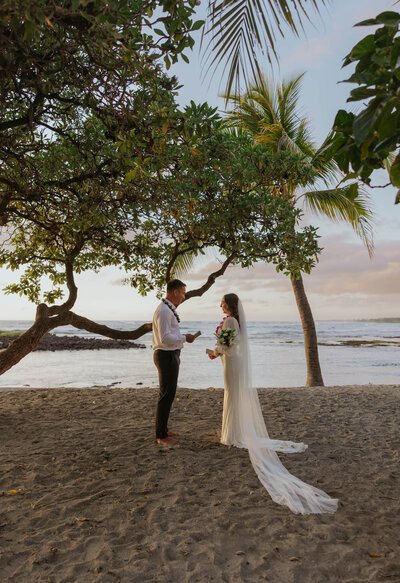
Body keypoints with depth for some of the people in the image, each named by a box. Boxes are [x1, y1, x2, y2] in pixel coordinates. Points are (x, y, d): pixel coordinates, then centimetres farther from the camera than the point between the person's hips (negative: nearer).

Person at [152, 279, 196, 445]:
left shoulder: (169, 310, 13)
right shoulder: (164, 311, -20)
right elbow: (165, 338, -26)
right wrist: (184, 338, -17)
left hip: (171, 355, 11)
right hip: (167, 356, -11)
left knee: (168, 394, 18)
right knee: (166, 395, -2)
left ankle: (163, 430, 31)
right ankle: (161, 436, 10)